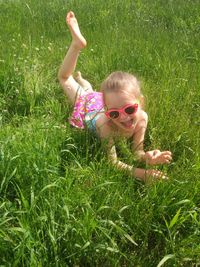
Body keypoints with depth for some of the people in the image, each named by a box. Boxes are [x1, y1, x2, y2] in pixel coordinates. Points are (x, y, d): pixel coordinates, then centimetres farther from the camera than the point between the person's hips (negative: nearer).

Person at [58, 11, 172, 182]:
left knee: (89, 91, 36)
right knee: (64, 78, 21)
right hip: (86, 106, -2)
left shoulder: (142, 118, -39)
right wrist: (141, 172, -57)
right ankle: (77, 44, 26)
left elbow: (137, 152, -32)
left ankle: (80, 76, 59)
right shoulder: (105, 125, -50)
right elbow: (112, 162, -43)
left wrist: (148, 157, -55)